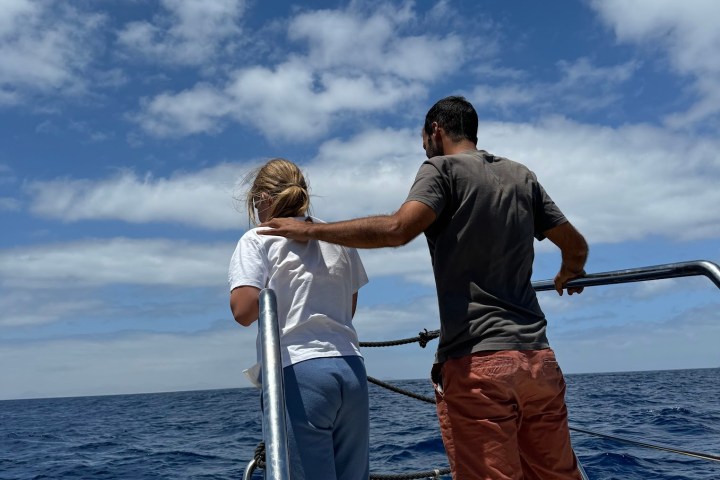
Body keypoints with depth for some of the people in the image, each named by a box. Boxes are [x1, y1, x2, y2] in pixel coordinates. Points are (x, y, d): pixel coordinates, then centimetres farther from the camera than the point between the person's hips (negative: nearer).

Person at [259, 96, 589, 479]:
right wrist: (568, 277, 43)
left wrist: (310, 230, -9)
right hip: (537, 357, 6)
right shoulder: (521, 175, 17)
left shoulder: (442, 168, 0)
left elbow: (396, 230, -19)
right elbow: (576, 245, 21)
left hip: (476, 362, -6)